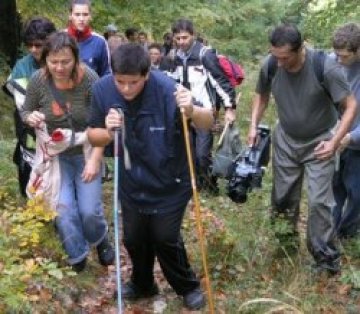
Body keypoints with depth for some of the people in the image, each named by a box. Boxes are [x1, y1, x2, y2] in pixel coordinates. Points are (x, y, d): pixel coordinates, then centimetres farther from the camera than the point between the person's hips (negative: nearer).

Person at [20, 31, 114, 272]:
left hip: (86, 153, -1)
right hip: (55, 155, 2)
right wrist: (31, 118, -21)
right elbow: (25, 111, 4)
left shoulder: (89, 79, -21)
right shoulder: (38, 80, -14)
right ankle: (78, 256, 16)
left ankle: (100, 240, 32)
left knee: (89, 210, -4)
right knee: (63, 209, -10)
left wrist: (95, 159, -18)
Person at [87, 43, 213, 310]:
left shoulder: (167, 89, -28)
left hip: (170, 183, -3)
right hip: (132, 182, 4)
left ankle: (189, 287, 30)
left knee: (165, 238, 1)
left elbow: (208, 123, -22)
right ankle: (142, 284, 44)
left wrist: (192, 111, -45)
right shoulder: (102, 90, -17)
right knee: (134, 238, 15)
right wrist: (108, 132, -29)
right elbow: (93, 137, -5)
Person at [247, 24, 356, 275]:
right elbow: (262, 95, 5)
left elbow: (350, 106, -17)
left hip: (319, 143, -3)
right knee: (283, 197, 13)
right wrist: (254, 126, -6)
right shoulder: (270, 65, -17)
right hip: (285, 140, 4)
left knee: (319, 200, -6)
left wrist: (334, 142, -24)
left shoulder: (326, 67, -28)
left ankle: (326, 258, 8)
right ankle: (286, 242, 36)